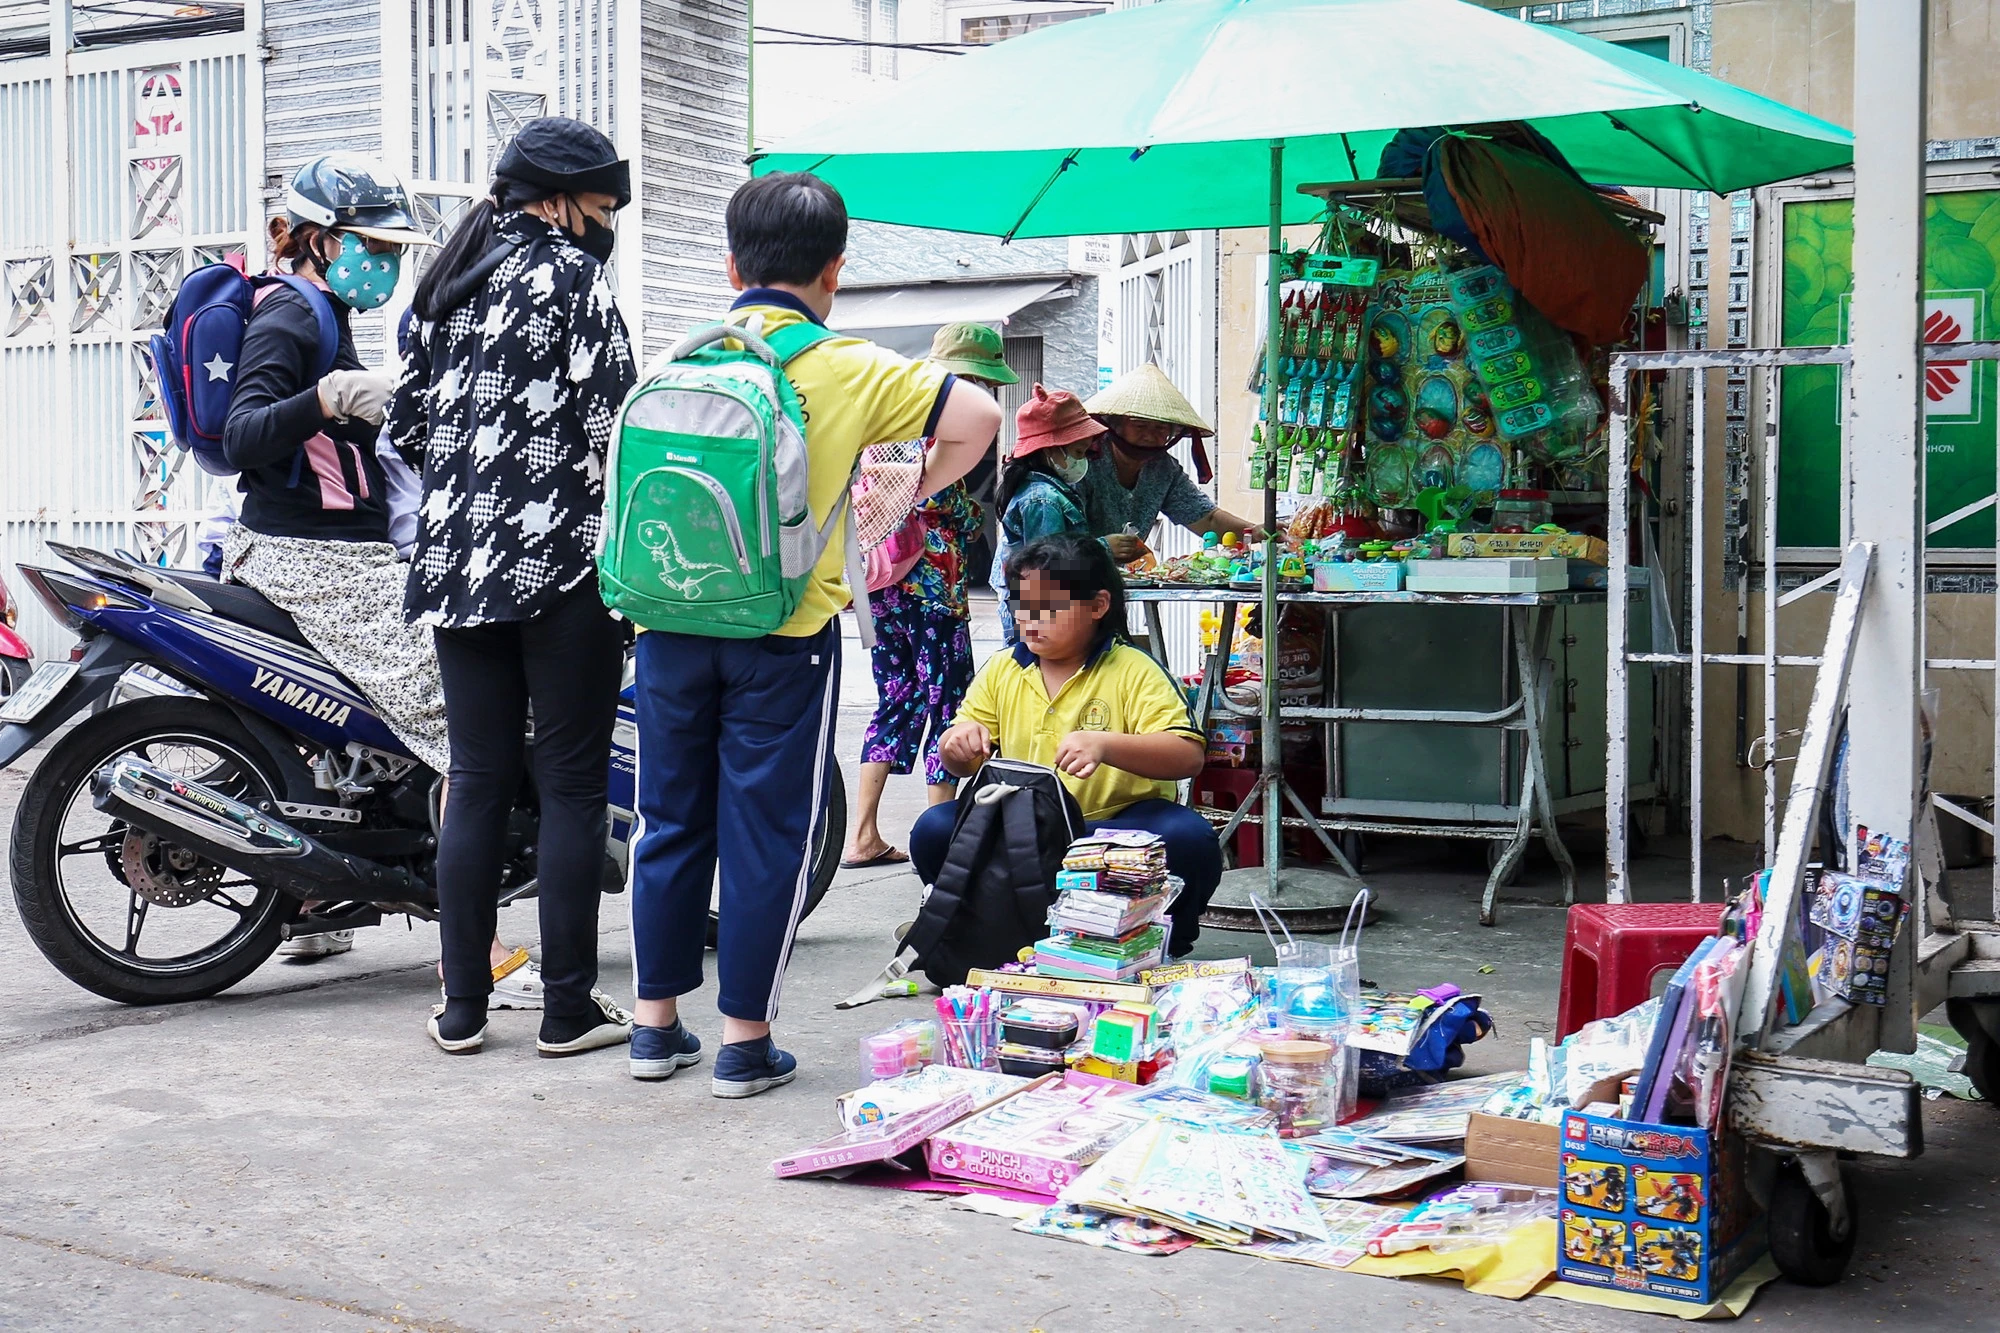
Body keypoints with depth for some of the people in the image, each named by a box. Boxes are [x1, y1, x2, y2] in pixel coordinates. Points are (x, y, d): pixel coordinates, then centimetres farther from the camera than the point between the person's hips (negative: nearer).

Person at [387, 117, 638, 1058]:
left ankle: (462, 1007, 13)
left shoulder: (446, 284, 16)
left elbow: (407, 424, 17)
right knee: (572, 785, 0)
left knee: (475, 784, 10)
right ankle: (568, 1009, 4)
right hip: (561, 561, -7)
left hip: (455, 561, 7)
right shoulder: (569, 274, -6)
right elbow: (610, 424, -11)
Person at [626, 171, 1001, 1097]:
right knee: (768, 833, 5)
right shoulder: (847, 369, -5)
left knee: (670, 820, 14)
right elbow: (976, 416, -10)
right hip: (785, 633, -3)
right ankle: (745, 1042, 10)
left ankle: (656, 1023, 23)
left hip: (673, 622, 4)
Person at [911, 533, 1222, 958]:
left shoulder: (1133, 671, -5)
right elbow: (964, 765, 14)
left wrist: (1104, 744, -35)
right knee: (933, 832, -20)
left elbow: (1188, 757, -18)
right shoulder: (1001, 670, 8)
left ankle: (1160, 948, -5)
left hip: (1115, 825, -3)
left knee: (1190, 840, -33)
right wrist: (959, 744, -12)